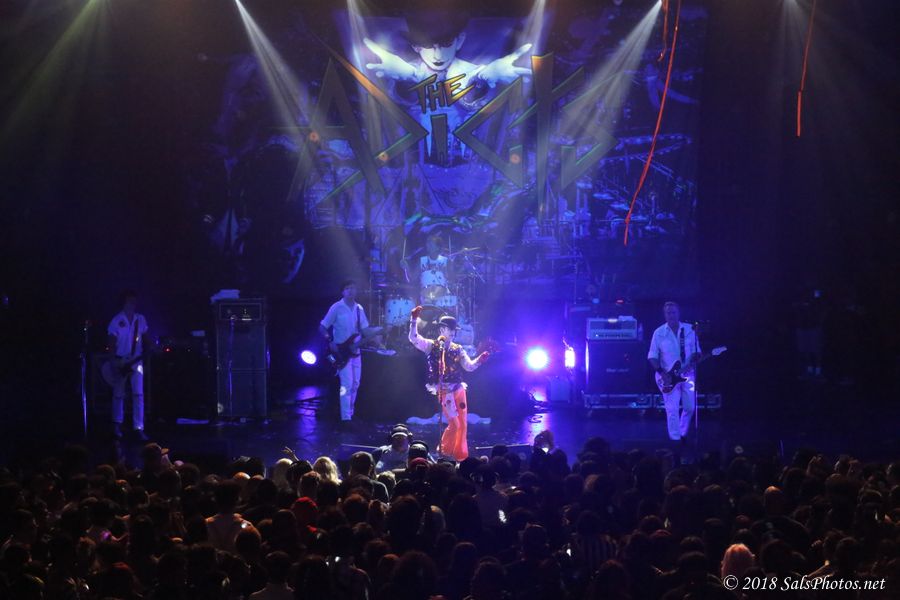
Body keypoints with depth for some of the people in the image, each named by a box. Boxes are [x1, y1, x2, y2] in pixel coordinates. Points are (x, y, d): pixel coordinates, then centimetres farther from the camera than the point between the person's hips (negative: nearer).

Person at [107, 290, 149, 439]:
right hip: (121, 361, -2)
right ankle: (117, 425, 27)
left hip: (136, 360, 2)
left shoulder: (140, 319, 5)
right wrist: (116, 360, -13)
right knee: (119, 394, 9)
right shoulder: (117, 321, -5)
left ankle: (139, 428, -9)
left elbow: (145, 338, 10)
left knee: (138, 393, -9)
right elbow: (112, 342, -4)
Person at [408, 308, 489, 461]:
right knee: (454, 423, -11)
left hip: (459, 389, 5)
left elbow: (469, 366, 8)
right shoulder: (432, 346, -1)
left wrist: (480, 360, -11)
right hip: (444, 390, -5)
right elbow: (414, 339, -13)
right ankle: (443, 452, 9)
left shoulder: (457, 349, 11)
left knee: (462, 424, 4)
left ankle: (461, 456, 15)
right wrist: (414, 320, -23)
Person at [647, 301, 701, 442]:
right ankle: (675, 439, -1)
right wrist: (661, 372, -13)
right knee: (672, 410, -6)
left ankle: (682, 434, 27)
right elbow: (652, 357, -1)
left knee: (689, 407, 6)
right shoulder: (659, 333, -2)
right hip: (669, 377, -2)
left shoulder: (689, 330, 2)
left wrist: (691, 364, -14)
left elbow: (696, 352, 6)